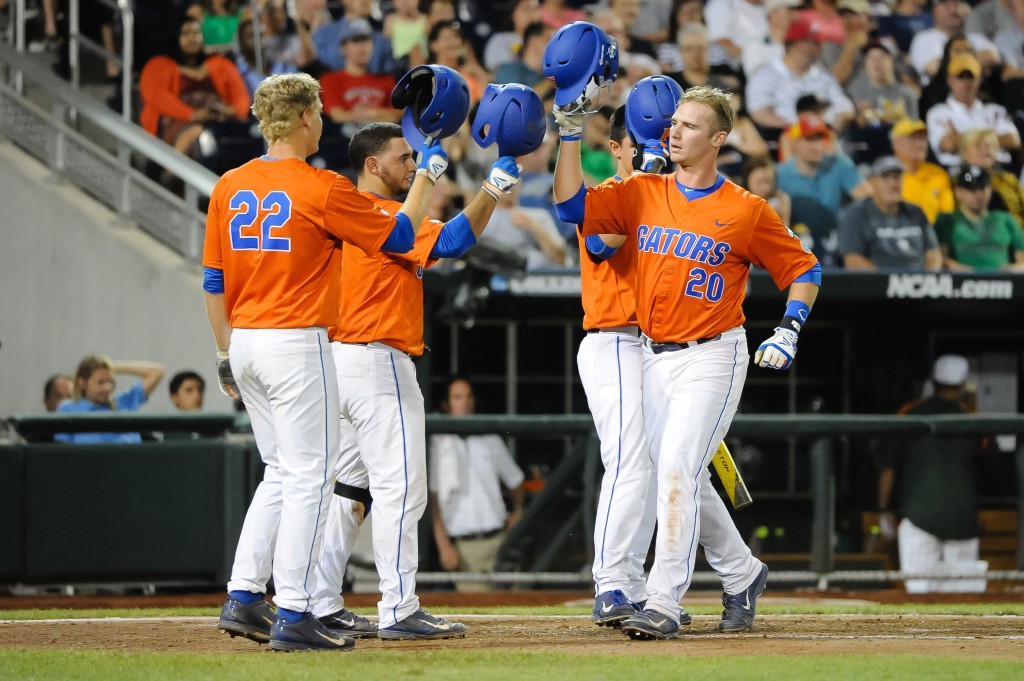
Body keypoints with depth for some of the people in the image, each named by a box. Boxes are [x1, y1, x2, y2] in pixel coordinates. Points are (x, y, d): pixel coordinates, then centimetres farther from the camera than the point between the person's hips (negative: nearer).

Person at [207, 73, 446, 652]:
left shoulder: (230, 188, 7)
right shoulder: (323, 189, -11)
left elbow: (214, 282, 11)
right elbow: (399, 237, -3)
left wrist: (226, 352, 19)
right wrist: (427, 176, 9)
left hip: (245, 344, 7)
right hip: (297, 344, -7)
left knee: (282, 473, 18)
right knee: (308, 476, -3)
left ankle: (244, 598, 12)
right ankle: (294, 617, -6)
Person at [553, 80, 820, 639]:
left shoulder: (747, 211, -6)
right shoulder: (643, 194, 5)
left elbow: (804, 269, 2)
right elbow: (572, 204, -5)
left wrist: (788, 331, -11)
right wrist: (570, 132, -12)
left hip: (711, 358, -6)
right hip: (655, 358, 6)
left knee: (677, 474, -18)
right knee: (679, 482, 13)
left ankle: (663, 603, -20)